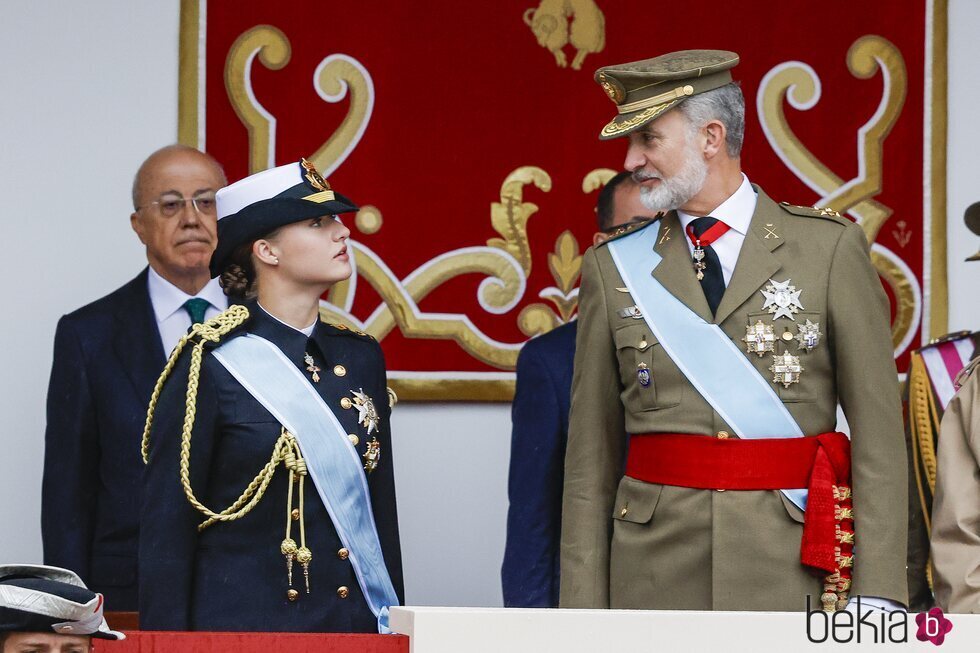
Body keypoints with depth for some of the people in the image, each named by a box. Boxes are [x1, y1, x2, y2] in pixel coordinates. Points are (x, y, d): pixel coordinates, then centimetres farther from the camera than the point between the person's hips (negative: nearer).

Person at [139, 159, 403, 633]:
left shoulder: (360, 357, 9)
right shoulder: (209, 365, -7)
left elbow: (380, 510, 13)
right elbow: (165, 535, -7)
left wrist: (394, 628, 10)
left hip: (357, 627, 5)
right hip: (240, 628, -5)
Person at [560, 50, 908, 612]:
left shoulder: (831, 248, 3)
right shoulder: (614, 267, 9)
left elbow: (878, 431, 0)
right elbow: (591, 458, 9)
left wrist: (876, 593, -7)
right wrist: (584, 610, 2)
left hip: (791, 573, -2)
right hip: (655, 578, 2)